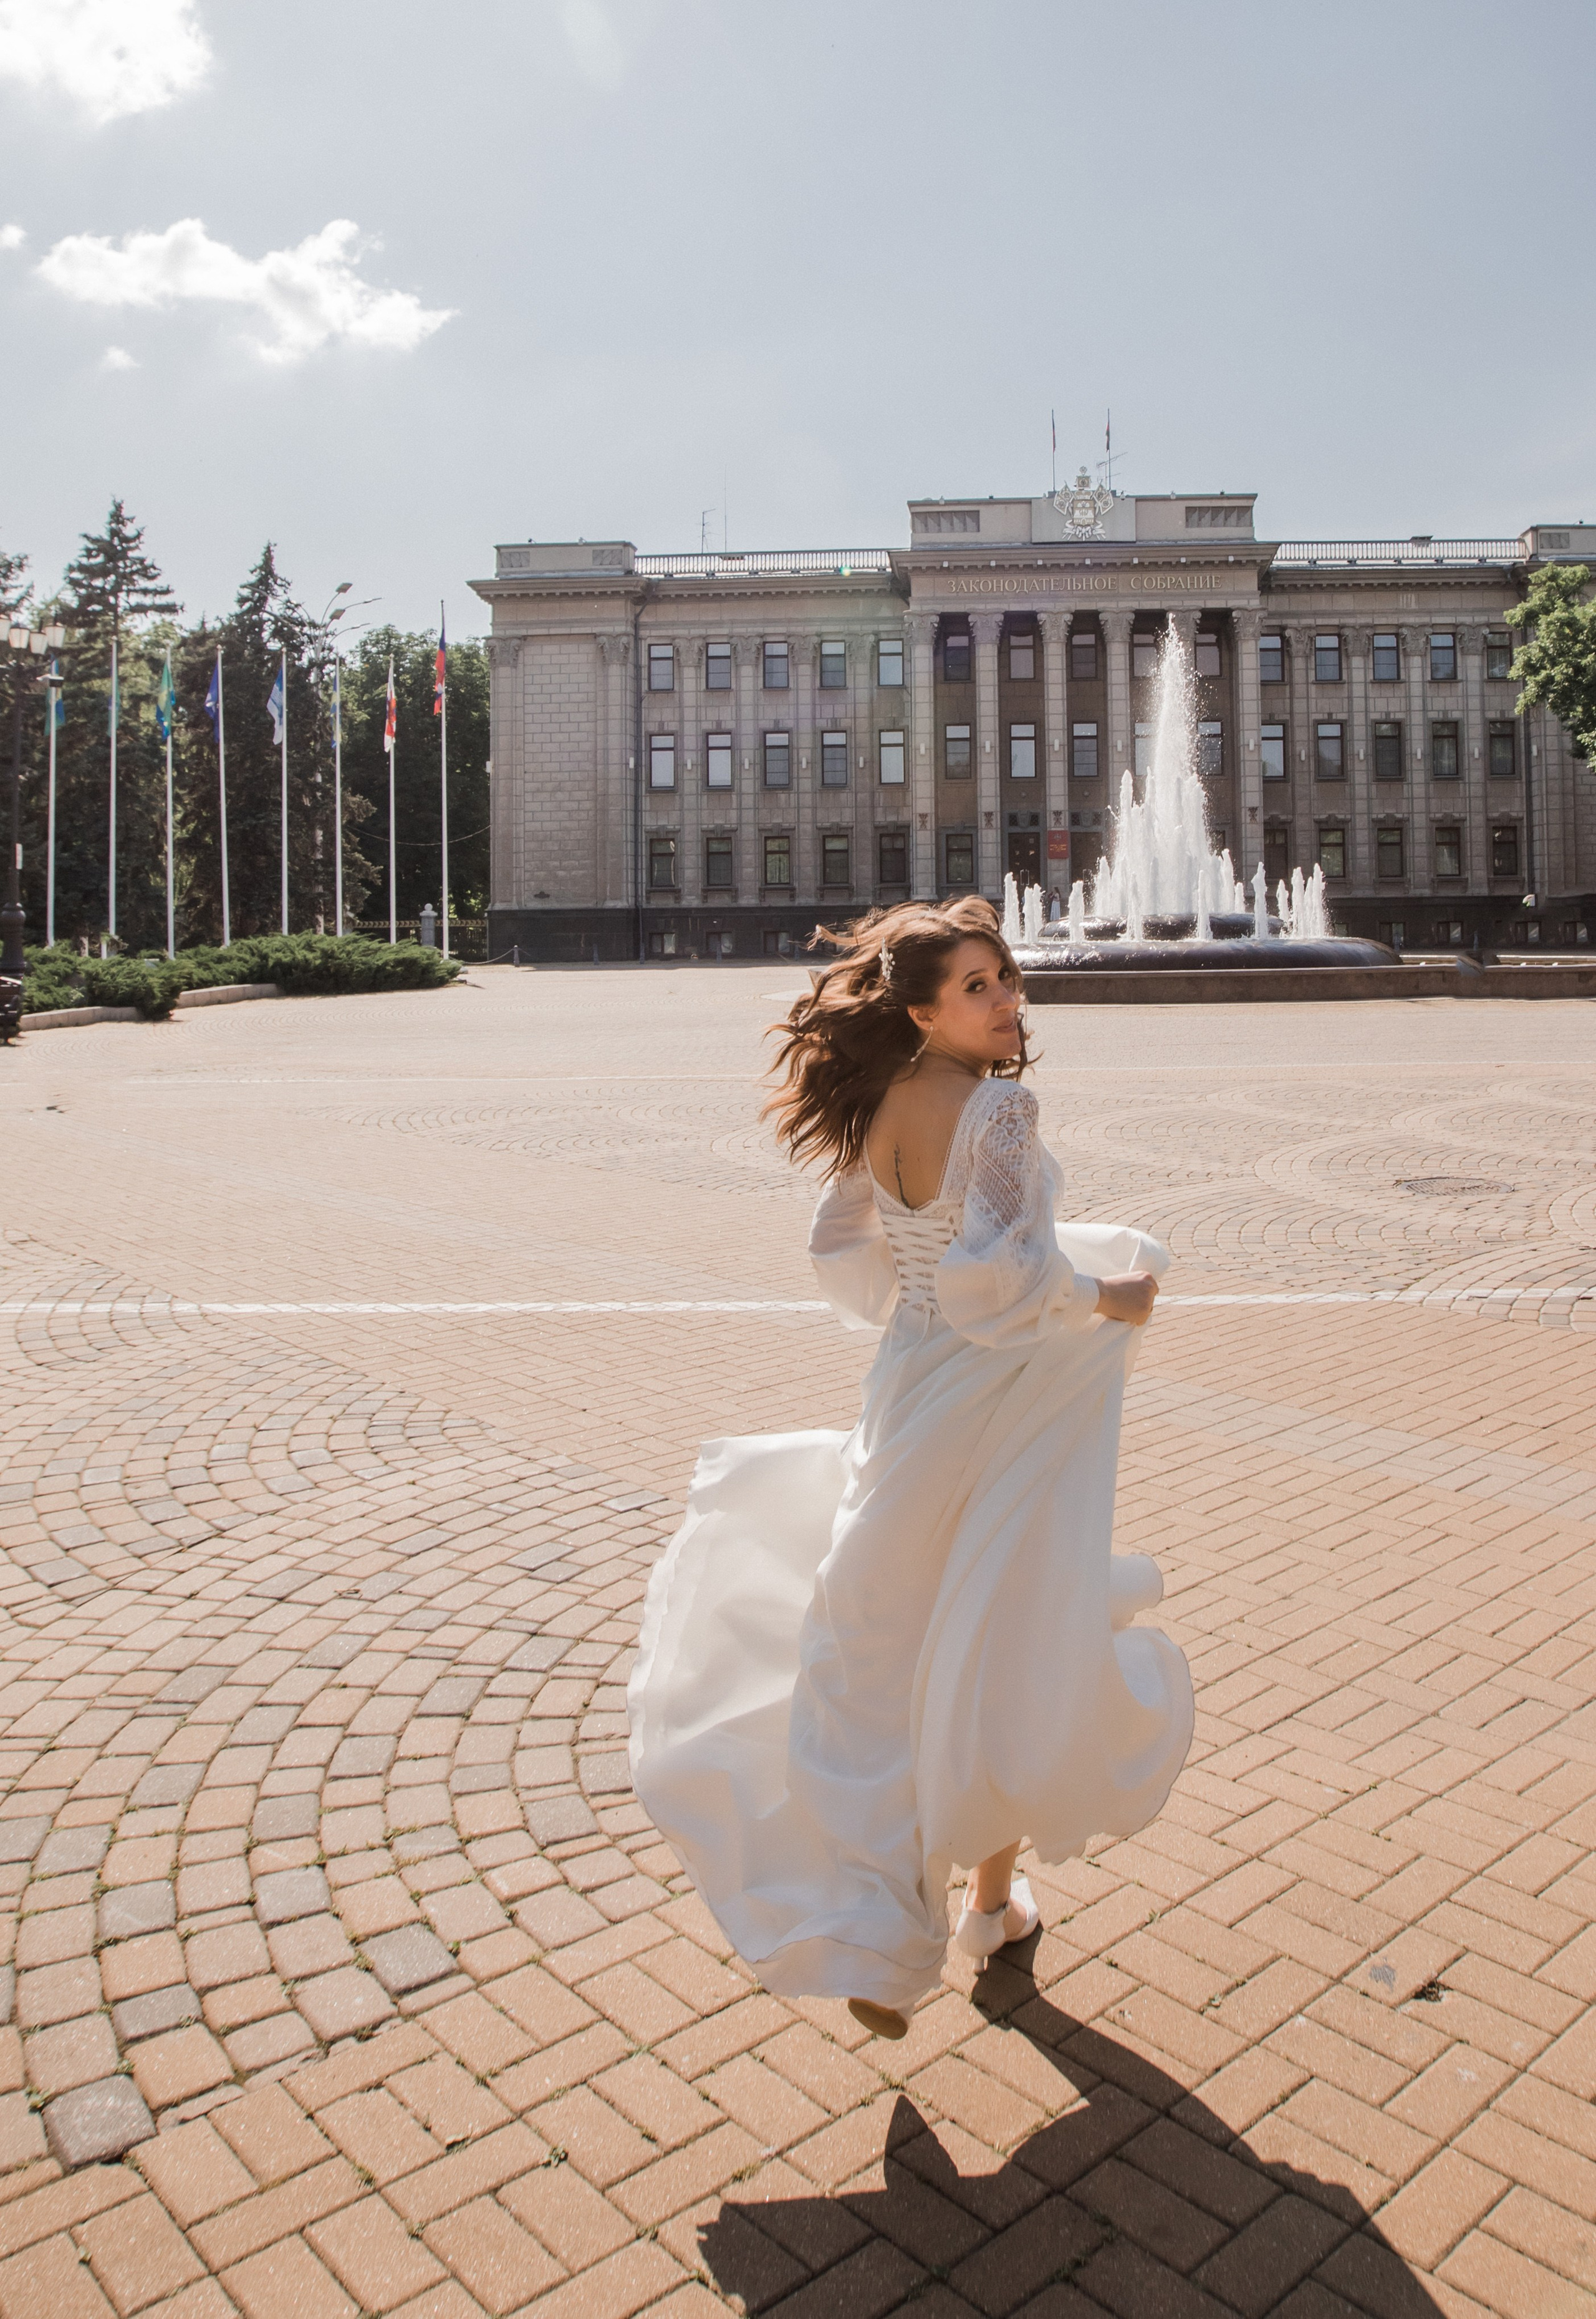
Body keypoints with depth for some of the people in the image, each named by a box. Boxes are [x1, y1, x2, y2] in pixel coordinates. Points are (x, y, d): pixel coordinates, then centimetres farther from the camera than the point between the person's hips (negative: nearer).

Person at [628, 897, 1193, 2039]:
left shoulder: (879, 1104, 2)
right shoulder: (999, 1104, -20)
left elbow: (843, 1248, 11)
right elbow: (1008, 1269, -27)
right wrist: (1108, 1299, -10)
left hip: (908, 1391, 6)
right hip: (1004, 1401, -6)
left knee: (885, 1657, 11)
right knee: (1010, 1652, 14)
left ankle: (870, 1943, 14)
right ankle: (994, 1903, 32)